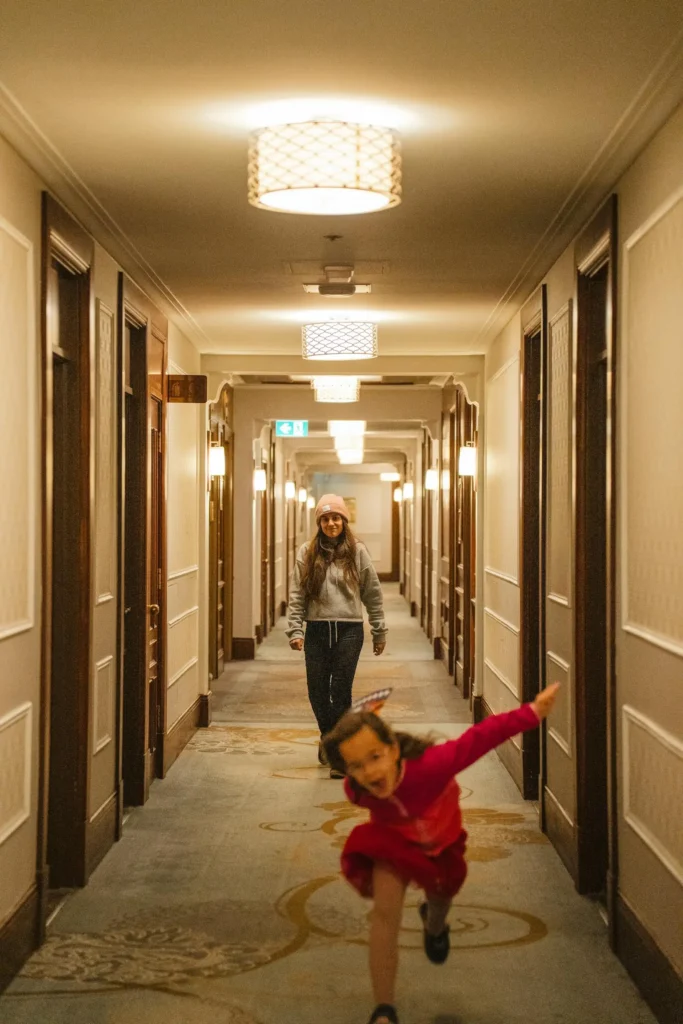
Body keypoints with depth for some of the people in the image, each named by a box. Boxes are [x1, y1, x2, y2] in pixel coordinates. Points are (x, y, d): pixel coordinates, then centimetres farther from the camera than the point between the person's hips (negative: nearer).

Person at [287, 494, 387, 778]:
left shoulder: (357, 552, 1)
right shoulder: (307, 553, 3)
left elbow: (373, 594, 5)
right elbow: (296, 595, 3)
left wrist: (379, 631, 6)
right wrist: (295, 630, -5)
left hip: (349, 630, -2)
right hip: (317, 630, 2)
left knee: (341, 691, -3)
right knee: (317, 692, 7)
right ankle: (328, 735, 35)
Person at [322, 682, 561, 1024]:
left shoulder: (429, 764, -48)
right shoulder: (356, 791, -36)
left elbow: (481, 737, -47)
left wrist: (531, 713, -50)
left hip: (439, 836, 1)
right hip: (393, 841, 0)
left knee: (442, 895, 25)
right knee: (385, 912, -17)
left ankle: (434, 923, 65)